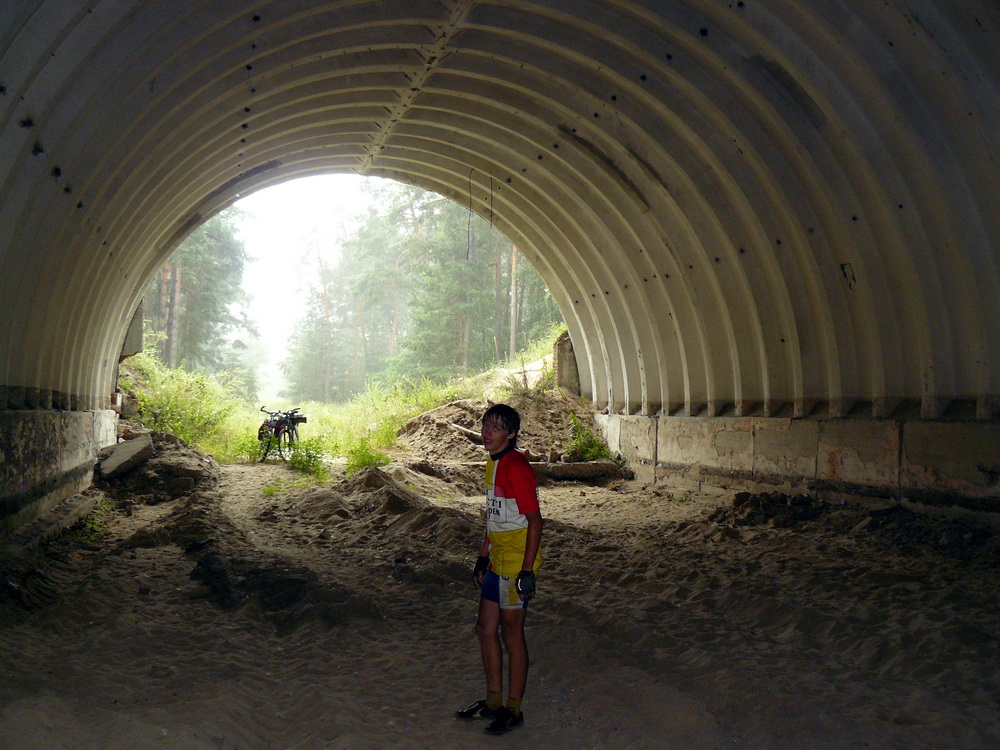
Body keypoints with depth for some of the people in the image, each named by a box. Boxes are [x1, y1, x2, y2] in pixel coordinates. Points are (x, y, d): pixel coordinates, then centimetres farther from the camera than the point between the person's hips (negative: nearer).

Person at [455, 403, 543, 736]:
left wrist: (527, 571, -21)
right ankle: (493, 701, 31)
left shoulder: (516, 467, -19)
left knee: (511, 633, 3)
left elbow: (534, 521, -19)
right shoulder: (493, 464, 11)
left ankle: (513, 709, 19)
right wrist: (482, 558, 21)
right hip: (497, 562, 9)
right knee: (486, 628, 16)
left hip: (516, 564, -9)